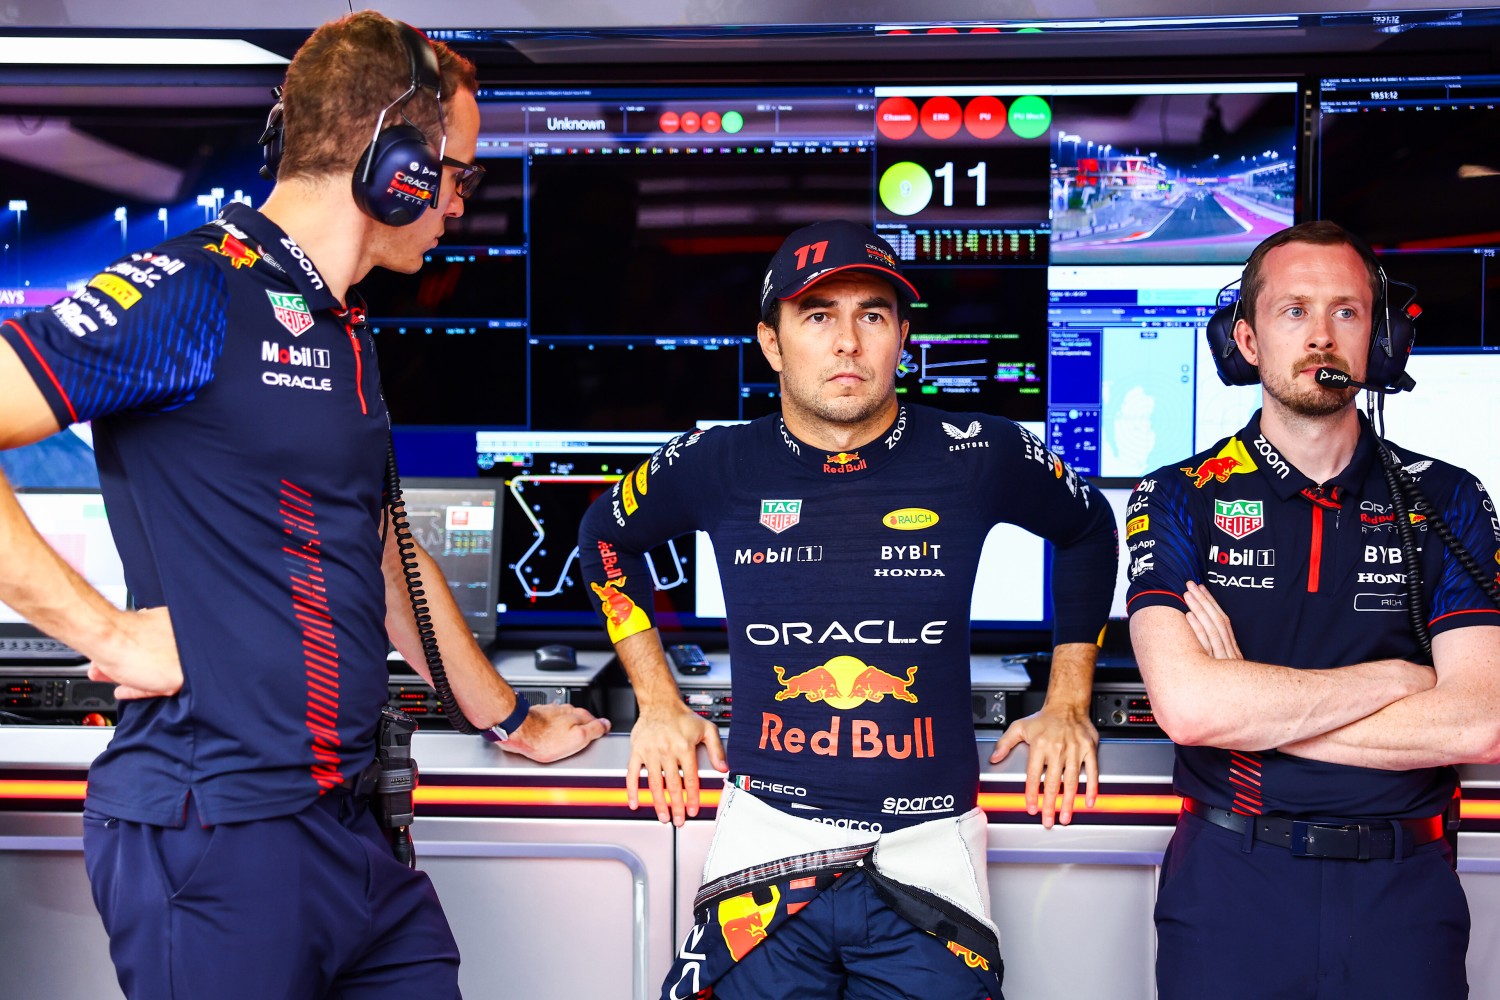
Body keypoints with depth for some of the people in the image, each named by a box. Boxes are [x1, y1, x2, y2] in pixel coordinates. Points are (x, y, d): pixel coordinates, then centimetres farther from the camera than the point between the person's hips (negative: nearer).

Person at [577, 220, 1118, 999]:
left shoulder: (978, 456, -2)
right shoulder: (719, 466, -1)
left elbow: (1088, 531, 18)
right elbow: (607, 538, 19)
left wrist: (1068, 703, 16)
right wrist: (657, 703, 15)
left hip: (929, 847, 0)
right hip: (767, 843, 0)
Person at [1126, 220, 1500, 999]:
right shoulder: (1180, 499, -2)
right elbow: (1186, 705, -18)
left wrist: (1252, 710, -14)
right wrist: (1396, 679, -10)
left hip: (1401, 886, 1)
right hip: (1230, 883, -1)